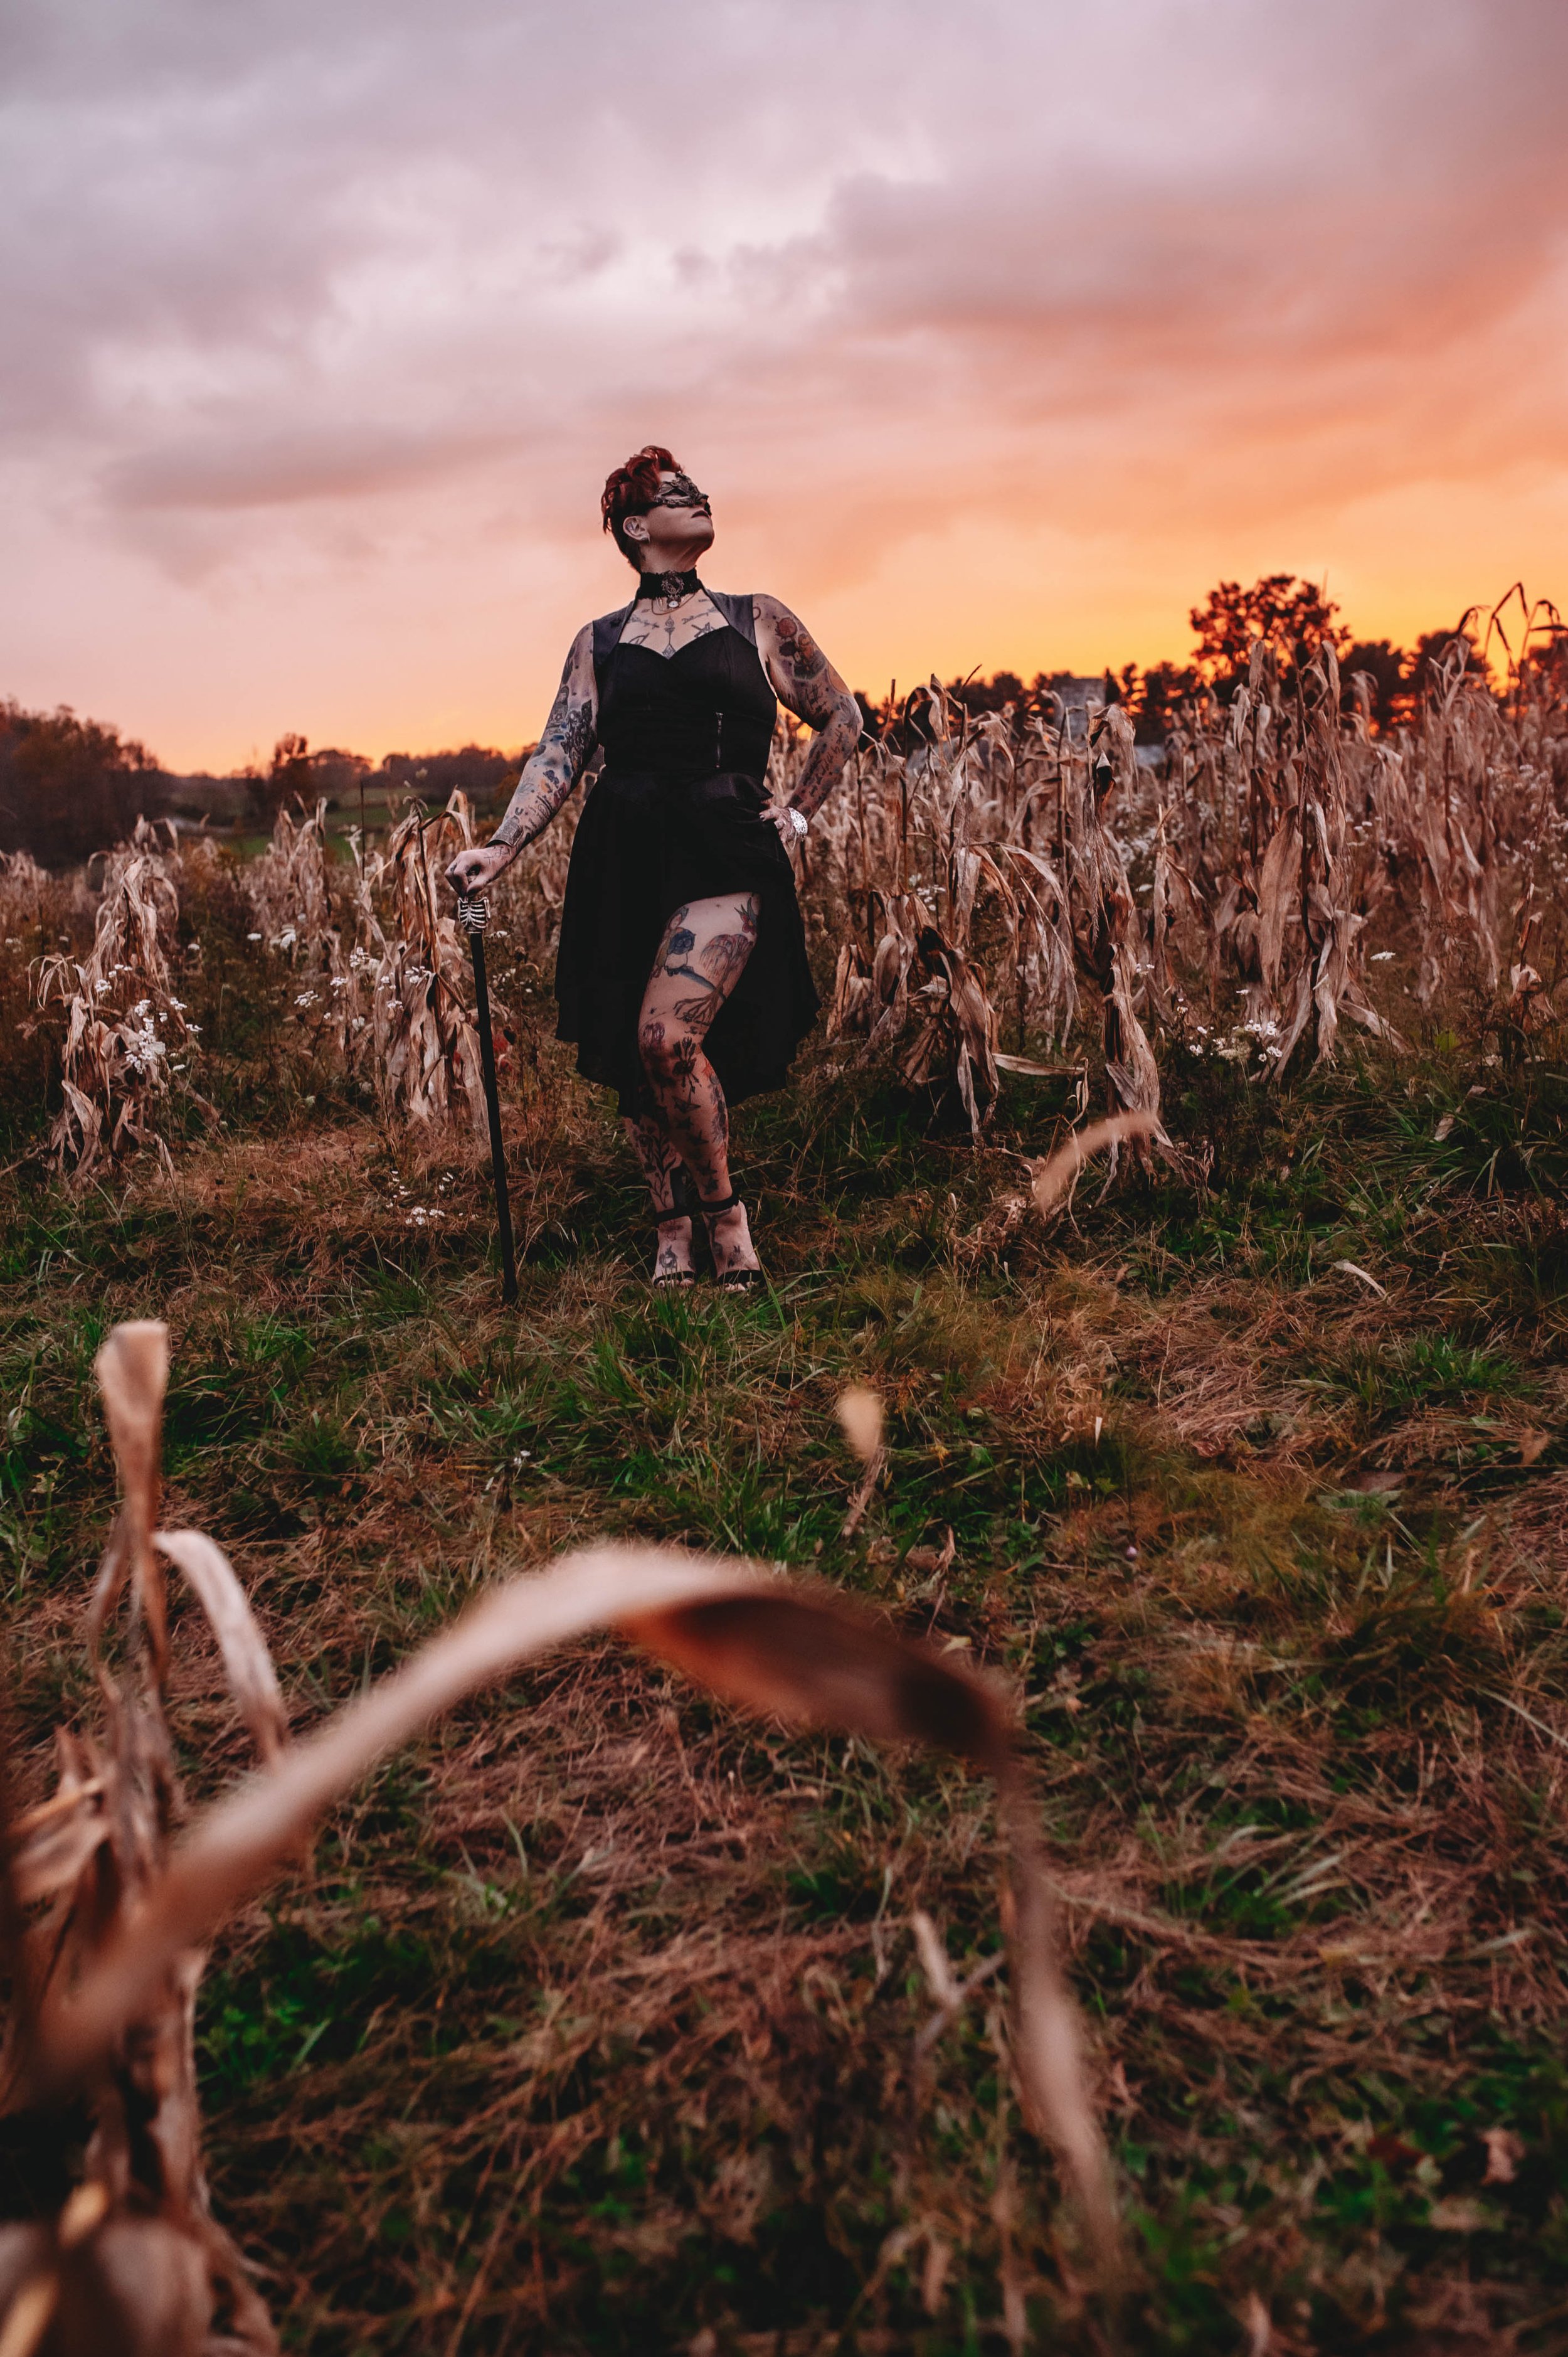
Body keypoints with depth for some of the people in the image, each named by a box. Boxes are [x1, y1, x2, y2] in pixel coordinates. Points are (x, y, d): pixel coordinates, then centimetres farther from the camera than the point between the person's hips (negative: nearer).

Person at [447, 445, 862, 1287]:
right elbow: (559, 753, 4)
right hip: (623, 860, 3)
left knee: (669, 1037, -22)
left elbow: (841, 719, 21)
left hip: (725, 850, -3)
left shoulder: (760, 621, 13)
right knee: (632, 1062, 3)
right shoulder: (599, 641, 14)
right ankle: (672, 1238, 19)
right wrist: (504, 846, -10)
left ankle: (724, 1207, 0)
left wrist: (799, 812, 11)